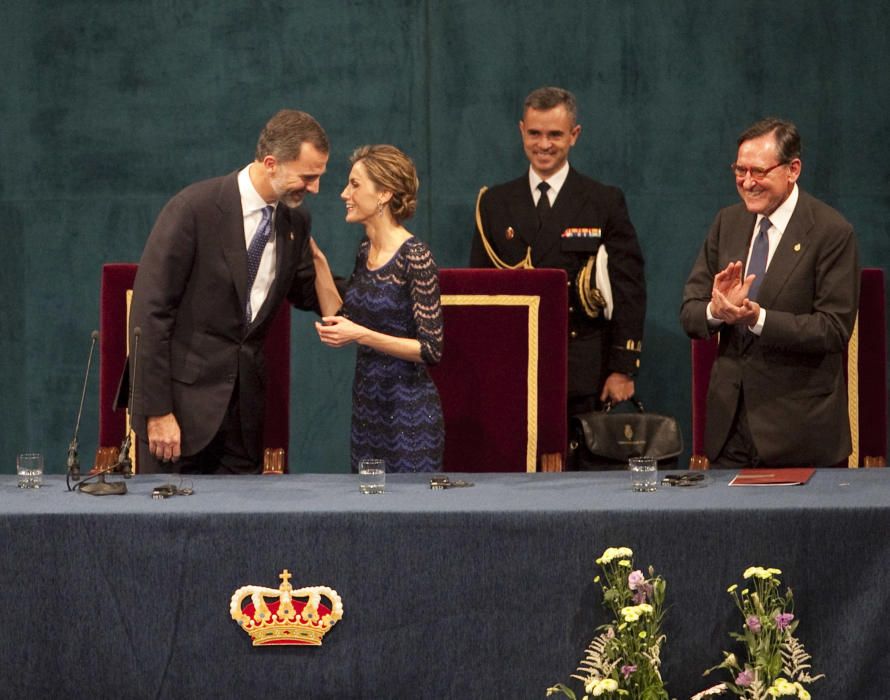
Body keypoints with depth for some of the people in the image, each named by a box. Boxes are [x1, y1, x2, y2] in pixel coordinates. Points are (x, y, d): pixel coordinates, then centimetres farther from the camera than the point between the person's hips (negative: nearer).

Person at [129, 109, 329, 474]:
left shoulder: (295, 221, 4)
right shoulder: (194, 208, -15)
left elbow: (305, 293, 20)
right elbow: (149, 311, -15)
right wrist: (157, 411, -17)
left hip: (244, 399, 6)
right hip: (184, 393, -6)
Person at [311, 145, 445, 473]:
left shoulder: (415, 257, -16)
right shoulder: (365, 251, 8)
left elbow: (431, 348, -17)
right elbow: (340, 318, 12)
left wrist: (362, 335, -23)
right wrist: (318, 261, 9)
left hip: (409, 410, -8)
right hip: (367, 405, 8)